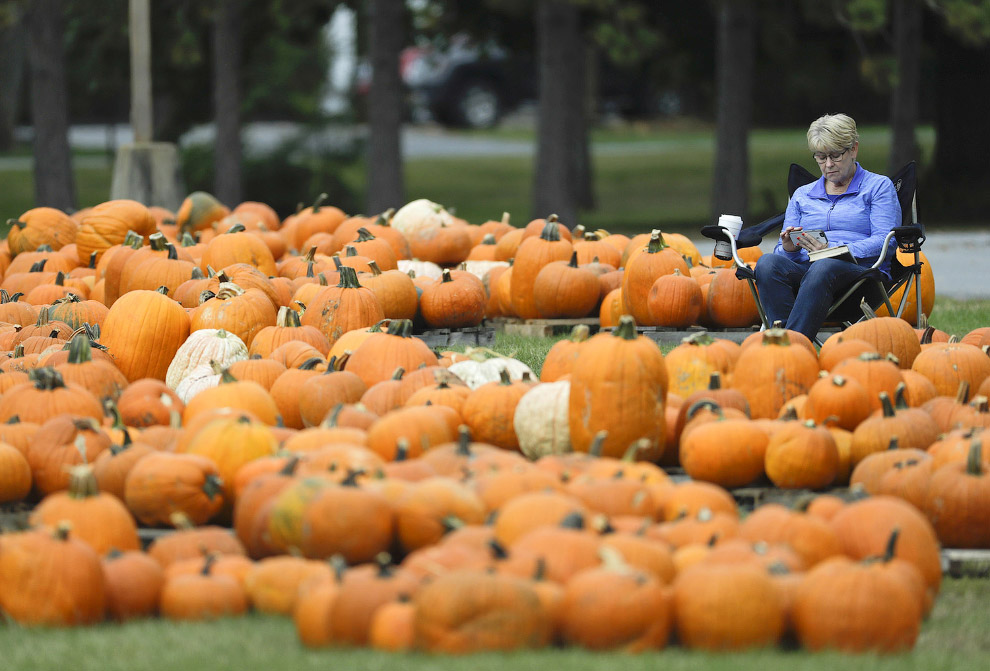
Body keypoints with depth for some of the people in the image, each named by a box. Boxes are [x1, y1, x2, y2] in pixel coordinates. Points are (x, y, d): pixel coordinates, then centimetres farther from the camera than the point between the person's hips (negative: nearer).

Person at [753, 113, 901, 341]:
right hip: (804, 270, 4)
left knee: (824, 267, -40)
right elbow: (781, 250, 21)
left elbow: (885, 242, -1)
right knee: (768, 262, -32)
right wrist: (789, 248, -7)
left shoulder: (879, 186, 14)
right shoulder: (802, 195, 28)